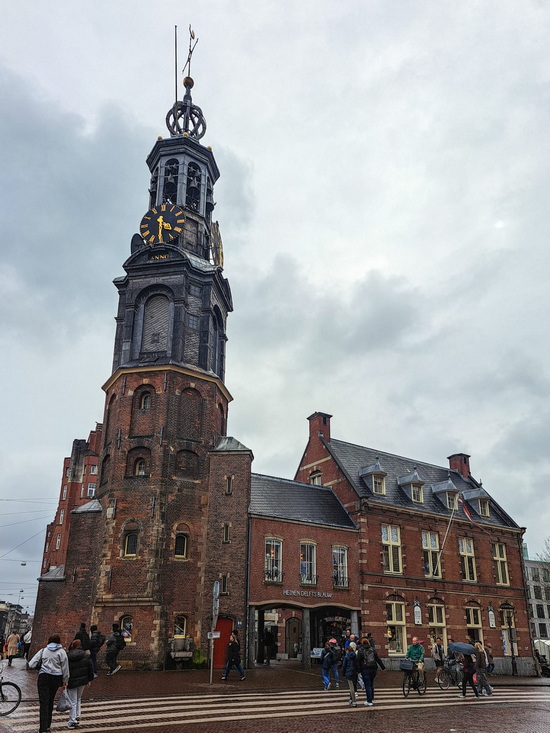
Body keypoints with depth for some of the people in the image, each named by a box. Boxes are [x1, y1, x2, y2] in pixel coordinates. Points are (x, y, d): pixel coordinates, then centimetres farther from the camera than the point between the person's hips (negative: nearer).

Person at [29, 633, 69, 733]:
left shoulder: (43, 651, 5)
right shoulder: (62, 652, 2)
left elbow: (31, 664, 1)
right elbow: (65, 667, 1)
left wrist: (40, 666, 19)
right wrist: (65, 681, 10)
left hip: (44, 677, -1)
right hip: (56, 678, 1)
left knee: (44, 702, -2)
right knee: (50, 701, 17)